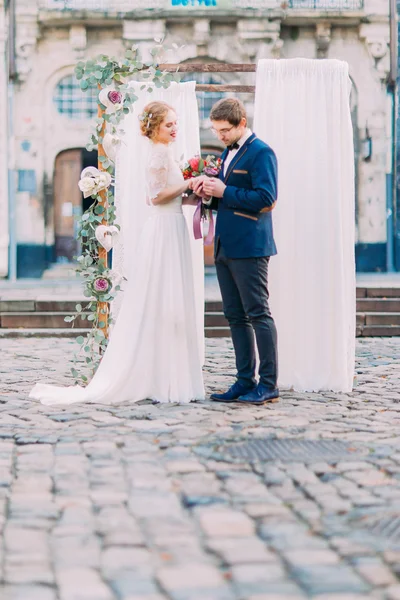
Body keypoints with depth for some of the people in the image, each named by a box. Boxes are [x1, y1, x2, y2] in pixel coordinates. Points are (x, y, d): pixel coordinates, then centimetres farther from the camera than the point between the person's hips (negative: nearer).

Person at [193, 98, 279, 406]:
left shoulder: (261, 152, -9)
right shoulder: (227, 153, 19)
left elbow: (265, 198, -18)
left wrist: (224, 191, -15)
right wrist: (208, 193, 3)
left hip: (249, 247, -9)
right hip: (225, 247, 9)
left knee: (258, 314, -6)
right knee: (236, 317, 10)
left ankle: (269, 385, -2)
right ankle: (245, 382, 15)